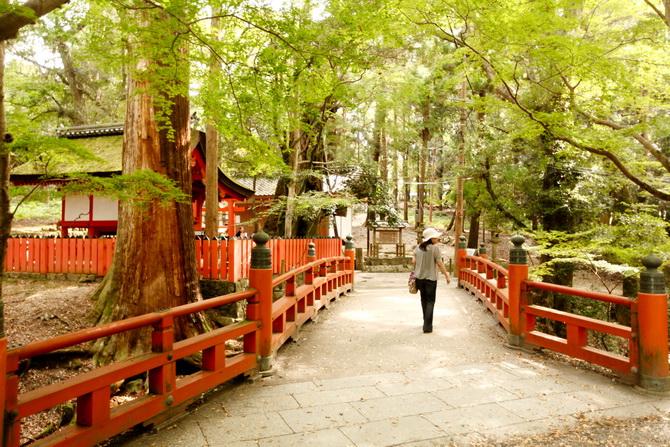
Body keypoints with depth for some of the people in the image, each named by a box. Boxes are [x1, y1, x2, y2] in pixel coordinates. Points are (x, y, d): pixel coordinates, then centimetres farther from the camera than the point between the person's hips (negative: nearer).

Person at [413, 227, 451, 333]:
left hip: (419, 277, 5)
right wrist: (447, 276, -2)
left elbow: (413, 261, 5)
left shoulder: (418, 247, 2)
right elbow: (440, 264, -12)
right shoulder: (435, 248, -14)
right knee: (430, 301, 3)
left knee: (424, 299, 20)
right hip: (430, 278, -5)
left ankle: (427, 322, 32)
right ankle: (427, 326, -2)